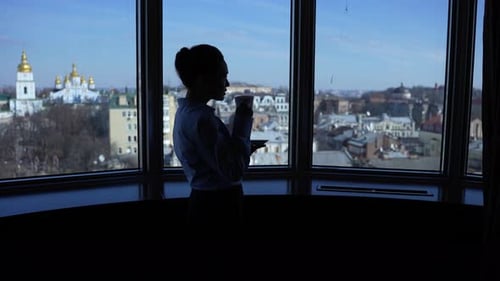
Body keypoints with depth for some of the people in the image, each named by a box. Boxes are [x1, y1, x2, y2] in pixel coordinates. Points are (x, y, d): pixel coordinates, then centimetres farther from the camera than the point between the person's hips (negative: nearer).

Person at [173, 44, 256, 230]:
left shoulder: (187, 112, 8)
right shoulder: (201, 118, -22)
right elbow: (234, 170, -23)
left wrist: (246, 147, 7)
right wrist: (243, 122, -15)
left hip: (207, 203, 10)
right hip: (217, 208, -10)